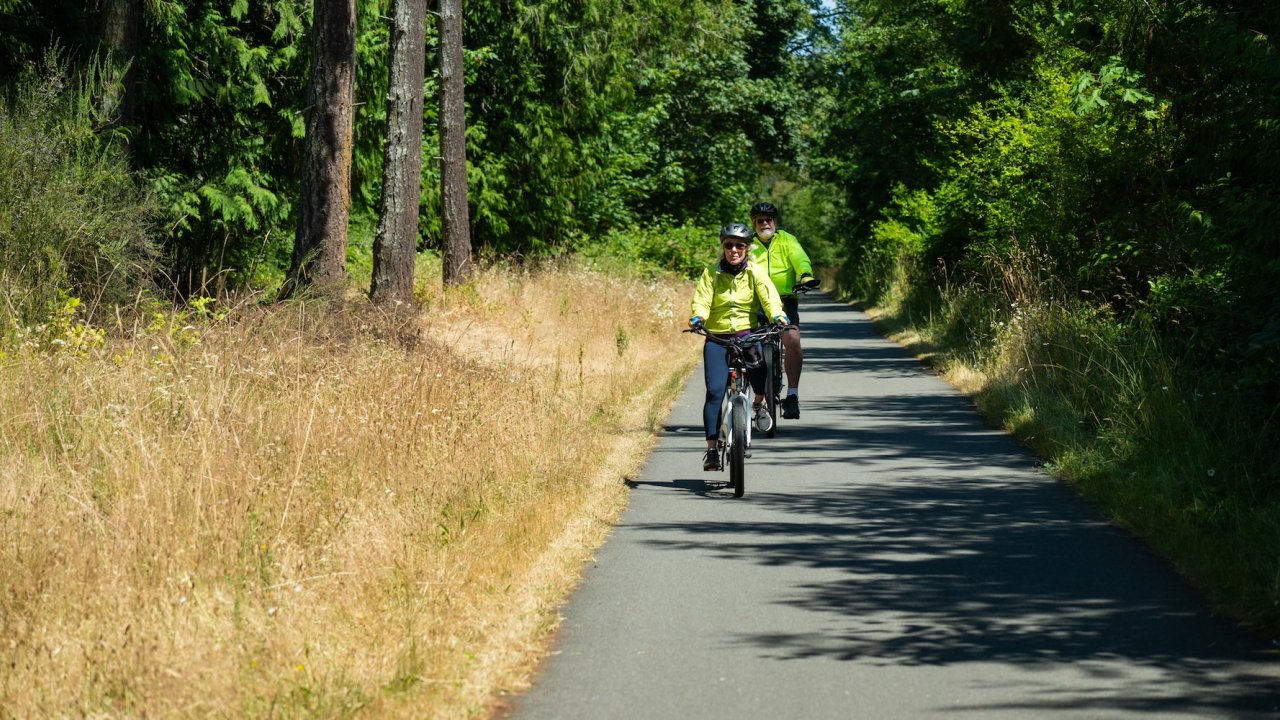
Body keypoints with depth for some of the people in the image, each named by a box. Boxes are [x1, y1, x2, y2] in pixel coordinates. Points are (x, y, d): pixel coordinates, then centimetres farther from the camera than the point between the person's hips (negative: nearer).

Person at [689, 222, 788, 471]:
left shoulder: (755, 271, 2)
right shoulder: (711, 272, 1)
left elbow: (768, 295, -11)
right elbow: (702, 298, -10)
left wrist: (777, 315, -32)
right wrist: (698, 316, -32)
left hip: (747, 334, 1)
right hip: (717, 338, -1)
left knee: (761, 361, -25)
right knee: (715, 392, -13)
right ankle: (711, 449, -10)